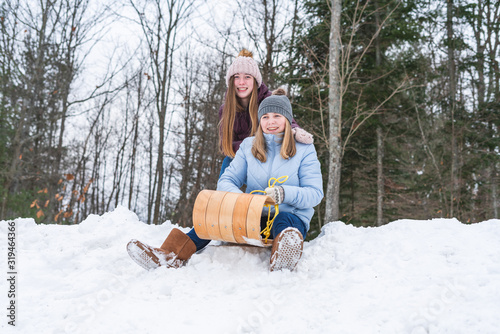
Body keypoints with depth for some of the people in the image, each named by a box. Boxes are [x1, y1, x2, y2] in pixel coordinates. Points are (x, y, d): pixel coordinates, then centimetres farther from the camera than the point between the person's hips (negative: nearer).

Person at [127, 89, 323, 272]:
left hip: (292, 217, -2)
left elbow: (315, 193, -6)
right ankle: (171, 256, -40)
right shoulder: (248, 146, 12)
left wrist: (283, 193, -27)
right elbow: (226, 181, 4)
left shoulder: (304, 149, 2)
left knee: (283, 220, -38)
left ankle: (280, 263, -73)